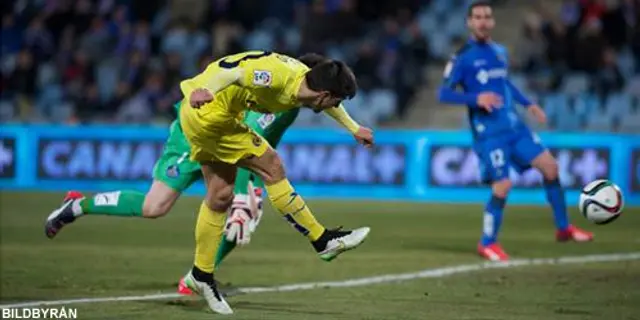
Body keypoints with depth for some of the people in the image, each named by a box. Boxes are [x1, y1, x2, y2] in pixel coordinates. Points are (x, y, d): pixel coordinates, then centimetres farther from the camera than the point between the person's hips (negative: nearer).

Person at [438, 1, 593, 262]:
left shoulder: (499, 52, 12)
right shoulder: (463, 57, -9)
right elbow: (443, 94, -12)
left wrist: (528, 104, 21)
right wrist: (476, 98, -25)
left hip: (514, 125, 7)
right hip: (488, 131, -7)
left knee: (550, 166, 4)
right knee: (502, 185, -13)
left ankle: (563, 228, 17)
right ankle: (487, 244, 6)